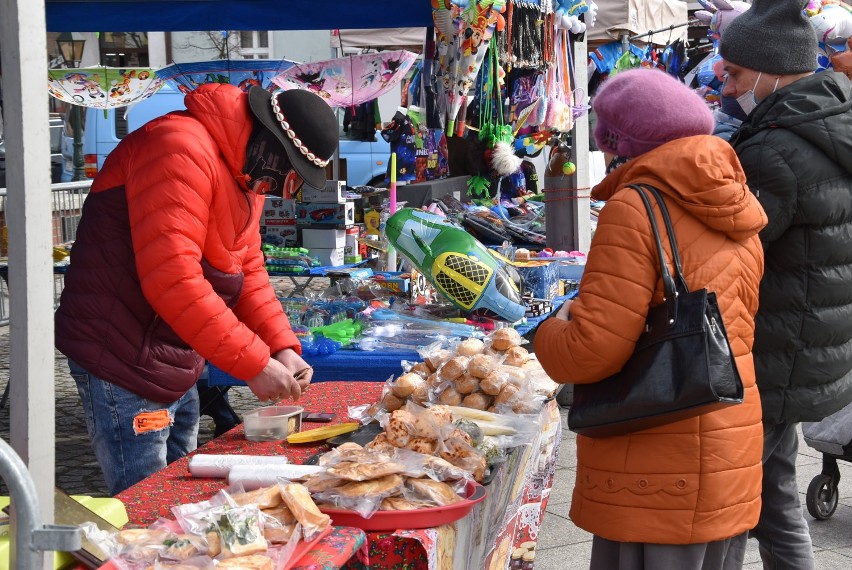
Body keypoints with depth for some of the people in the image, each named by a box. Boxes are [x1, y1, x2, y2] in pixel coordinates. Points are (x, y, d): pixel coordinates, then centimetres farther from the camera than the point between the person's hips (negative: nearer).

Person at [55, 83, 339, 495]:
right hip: (123, 366, -10)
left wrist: (282, 347, -2)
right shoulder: (181, 149, -23)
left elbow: (247, 270, 15)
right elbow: (172, 279, -30)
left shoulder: (248, 174, 11)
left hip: (177, 370, 10)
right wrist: (253, 364, -25)